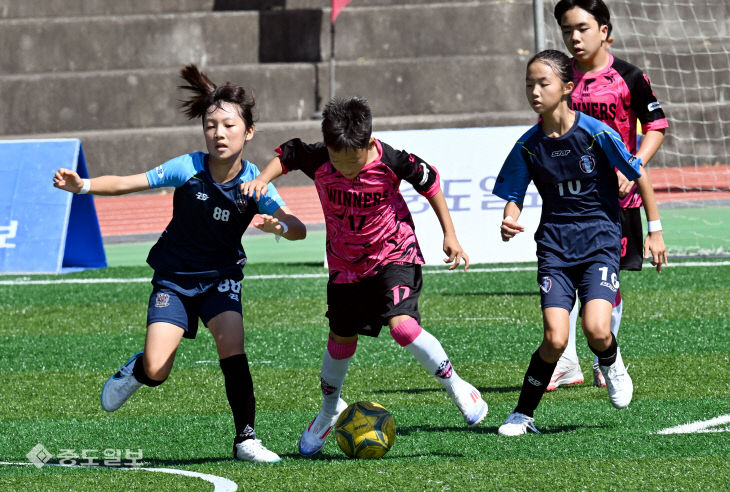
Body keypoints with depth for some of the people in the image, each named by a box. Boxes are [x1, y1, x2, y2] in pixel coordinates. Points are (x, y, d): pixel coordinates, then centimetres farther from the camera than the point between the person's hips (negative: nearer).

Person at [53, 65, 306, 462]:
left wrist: (278, 226, -42)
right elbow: (128, 183, -17)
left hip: (222, 276, 1)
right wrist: (82, 186, -33)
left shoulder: (254, 183, -15)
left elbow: (298, 229, -19)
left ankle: (245, 438, -14)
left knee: (231, 344, -26)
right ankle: (135, 370, 25)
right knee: (156, 371, -14)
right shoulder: (188, 169, -18)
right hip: (174, 276, -1)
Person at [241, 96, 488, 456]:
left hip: (394, 254, -4)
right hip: (345, 262, 4)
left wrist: (449, 234, -4)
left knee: (402, 325, -25)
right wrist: (263, 179, -17)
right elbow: (286, 155, 2)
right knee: (341, 340, 14)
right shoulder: (317, 160, -20)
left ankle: (458, 389, -7)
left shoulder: (391, 162, -26)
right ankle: (329, 411, 40)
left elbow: (429, 182, -8)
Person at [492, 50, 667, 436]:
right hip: (555, 245, 2)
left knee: (596, 330, -21)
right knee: (555, 338, -14)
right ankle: (523, 414, 4)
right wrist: (509, 223, -17)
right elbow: (513, 197, 7)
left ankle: (610, 364, 16)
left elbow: (639, 177, 1)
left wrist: (655, 231, 4)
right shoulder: (528, 146, -1)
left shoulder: (595, 132, -9)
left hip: (600, 240, -2)